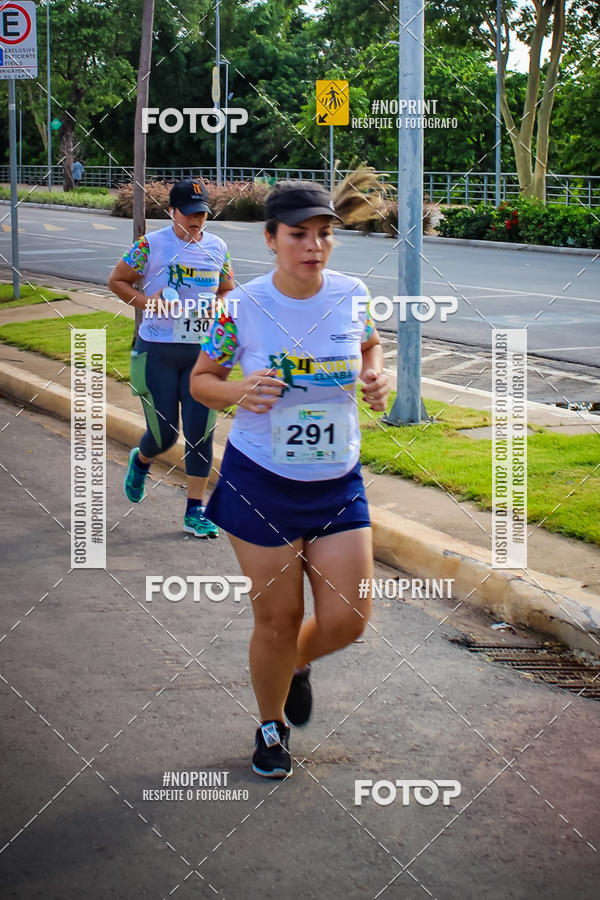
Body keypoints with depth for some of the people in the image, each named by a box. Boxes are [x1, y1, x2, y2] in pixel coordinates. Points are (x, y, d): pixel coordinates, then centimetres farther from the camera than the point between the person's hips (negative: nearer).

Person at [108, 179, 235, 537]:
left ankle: (196, 512, 7)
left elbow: (228, 290, 18)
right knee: (164, 433, 2)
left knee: (200, 431, -2)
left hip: (203, 351, 3)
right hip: (159, 350, -3)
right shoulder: (152, 245, -6)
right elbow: (117, 280, 2)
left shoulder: (217, 248, 5)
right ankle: (141, 461, 40)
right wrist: (146, 302, -14)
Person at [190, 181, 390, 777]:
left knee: (347, 619, 0)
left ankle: (298, 663, 37)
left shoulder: (352, 295, -5)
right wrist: (237, 391, -22)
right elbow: (201, 380, 0)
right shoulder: (242, 307, -12)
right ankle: (271, 725, 33)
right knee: (277, 620, 5)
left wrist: (377, 379, -5)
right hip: (260, 482, -3)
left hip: (338, 483, 3)